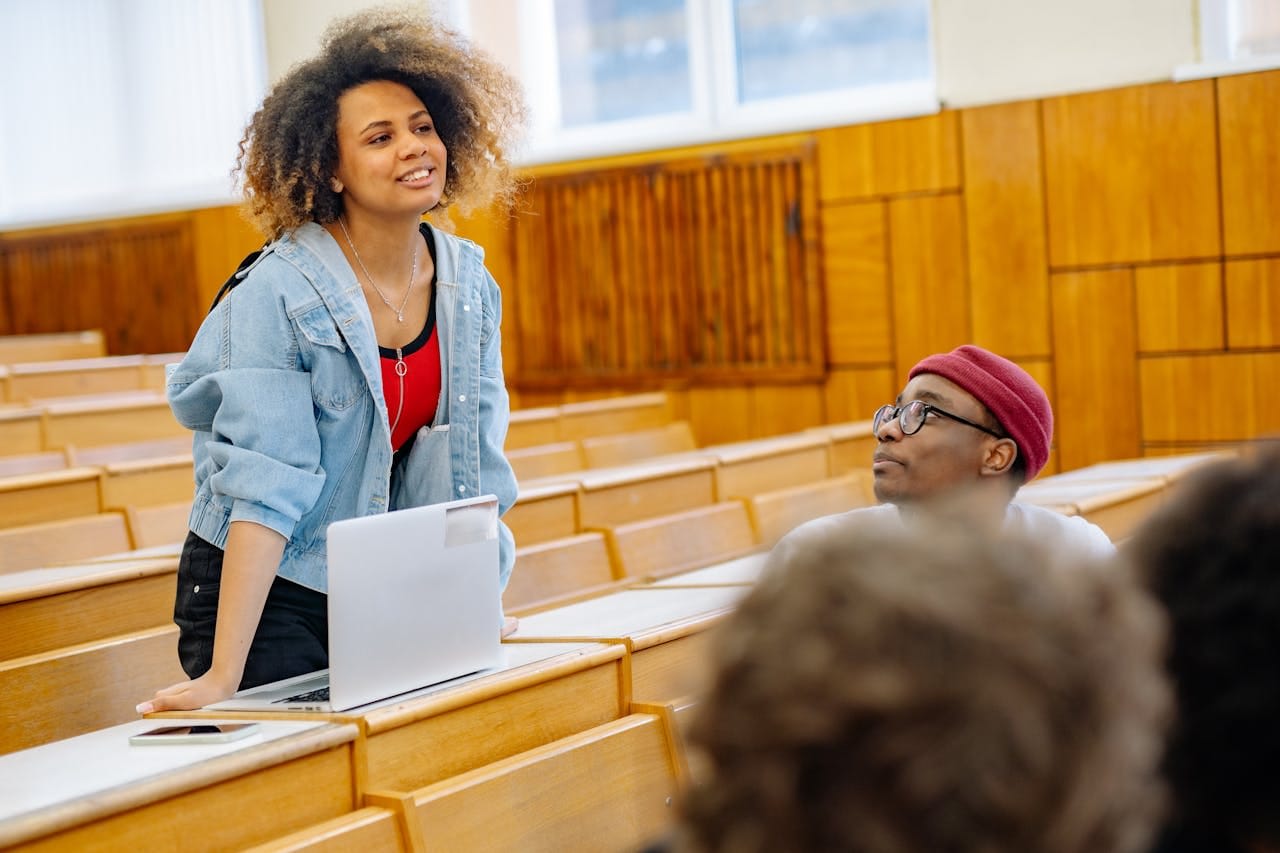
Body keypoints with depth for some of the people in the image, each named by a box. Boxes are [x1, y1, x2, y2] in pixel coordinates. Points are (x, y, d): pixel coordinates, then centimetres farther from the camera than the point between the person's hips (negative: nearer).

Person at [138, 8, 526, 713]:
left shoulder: (468, 283, -1)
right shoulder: (277, 293, -19)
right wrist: (225, 675, -26)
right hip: (269, 593, -5)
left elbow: (469, 459, 6)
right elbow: (267, 485, -24)